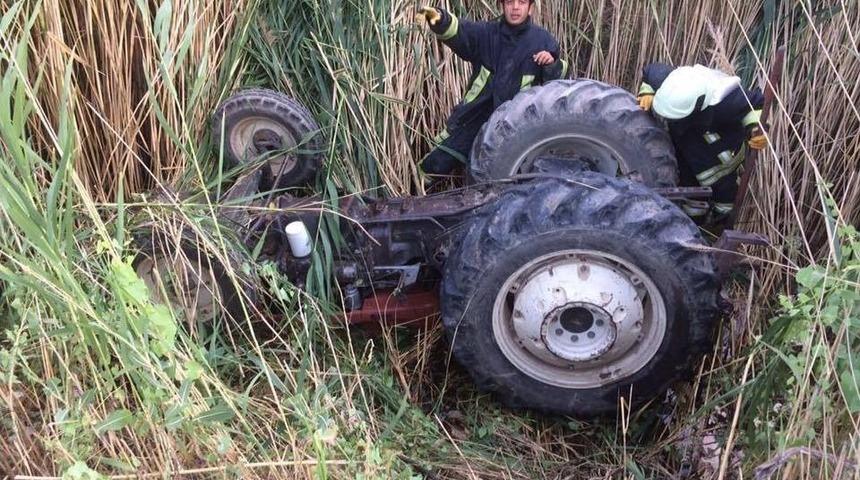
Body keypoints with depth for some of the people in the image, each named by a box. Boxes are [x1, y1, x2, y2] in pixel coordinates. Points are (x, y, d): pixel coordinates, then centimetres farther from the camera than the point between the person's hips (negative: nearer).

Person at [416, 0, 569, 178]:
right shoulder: (486, 33, -1)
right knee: (435, 165, -1)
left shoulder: (543, 40, 0)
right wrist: (440, 20, -43)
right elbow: (458, 31, -21)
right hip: (475, 119, 0)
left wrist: (551, 64, -18)